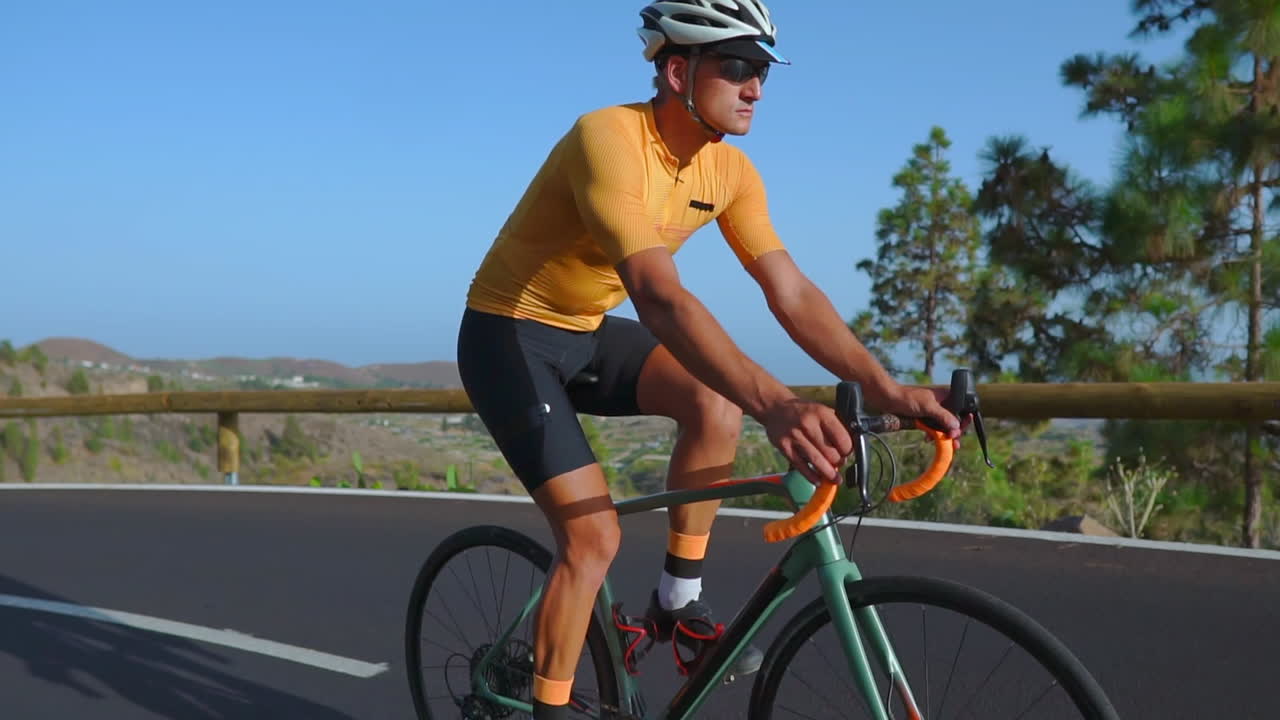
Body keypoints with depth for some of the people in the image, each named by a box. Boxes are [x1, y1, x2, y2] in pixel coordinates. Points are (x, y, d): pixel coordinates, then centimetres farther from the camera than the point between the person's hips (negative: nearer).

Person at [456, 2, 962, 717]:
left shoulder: (730, 169, -6)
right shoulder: (608, 138, -29)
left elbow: (793, 293, -10)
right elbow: (658, 296, -43)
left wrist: (887, 389, -22)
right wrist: (775, 404, -54)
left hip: (588, 334, 7)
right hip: (511, 336, -6)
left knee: (717, 402, -19)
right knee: (594, 536, -15)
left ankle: (678, 602, -2)